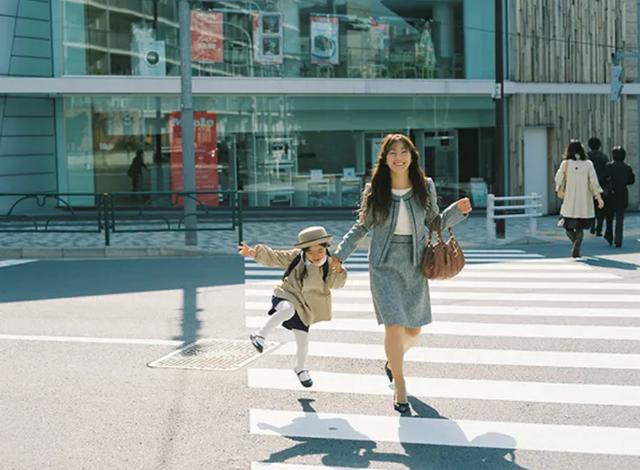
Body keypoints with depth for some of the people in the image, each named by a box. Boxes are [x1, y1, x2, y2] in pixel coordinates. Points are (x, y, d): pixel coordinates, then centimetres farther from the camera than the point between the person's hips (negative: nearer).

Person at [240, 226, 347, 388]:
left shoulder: (329, 264, -10)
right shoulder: (295, 257, -13)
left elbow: (335, 284, -21)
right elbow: (273, 257, -9)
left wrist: (338, 273, -42)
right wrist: (254, 252, -22)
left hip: (302, 306, 3)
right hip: (285, 296, -3)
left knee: (303, 341, 7)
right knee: (288, 310, -39)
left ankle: (300, 369, 35)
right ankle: (261, 335, -29)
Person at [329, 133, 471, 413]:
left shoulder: (425, 187, -1)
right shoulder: (374, 190, -5)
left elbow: (434, 222, 10)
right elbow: (362, 226, 8)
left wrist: (458, 210, -5)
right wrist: (340, 254, 6)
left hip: (415, 264, 3)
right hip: (385, 264, -2)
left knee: (414, 330, 10)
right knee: (394, 325, -13)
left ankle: (392, 361, 43)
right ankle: (399, 386, 4)